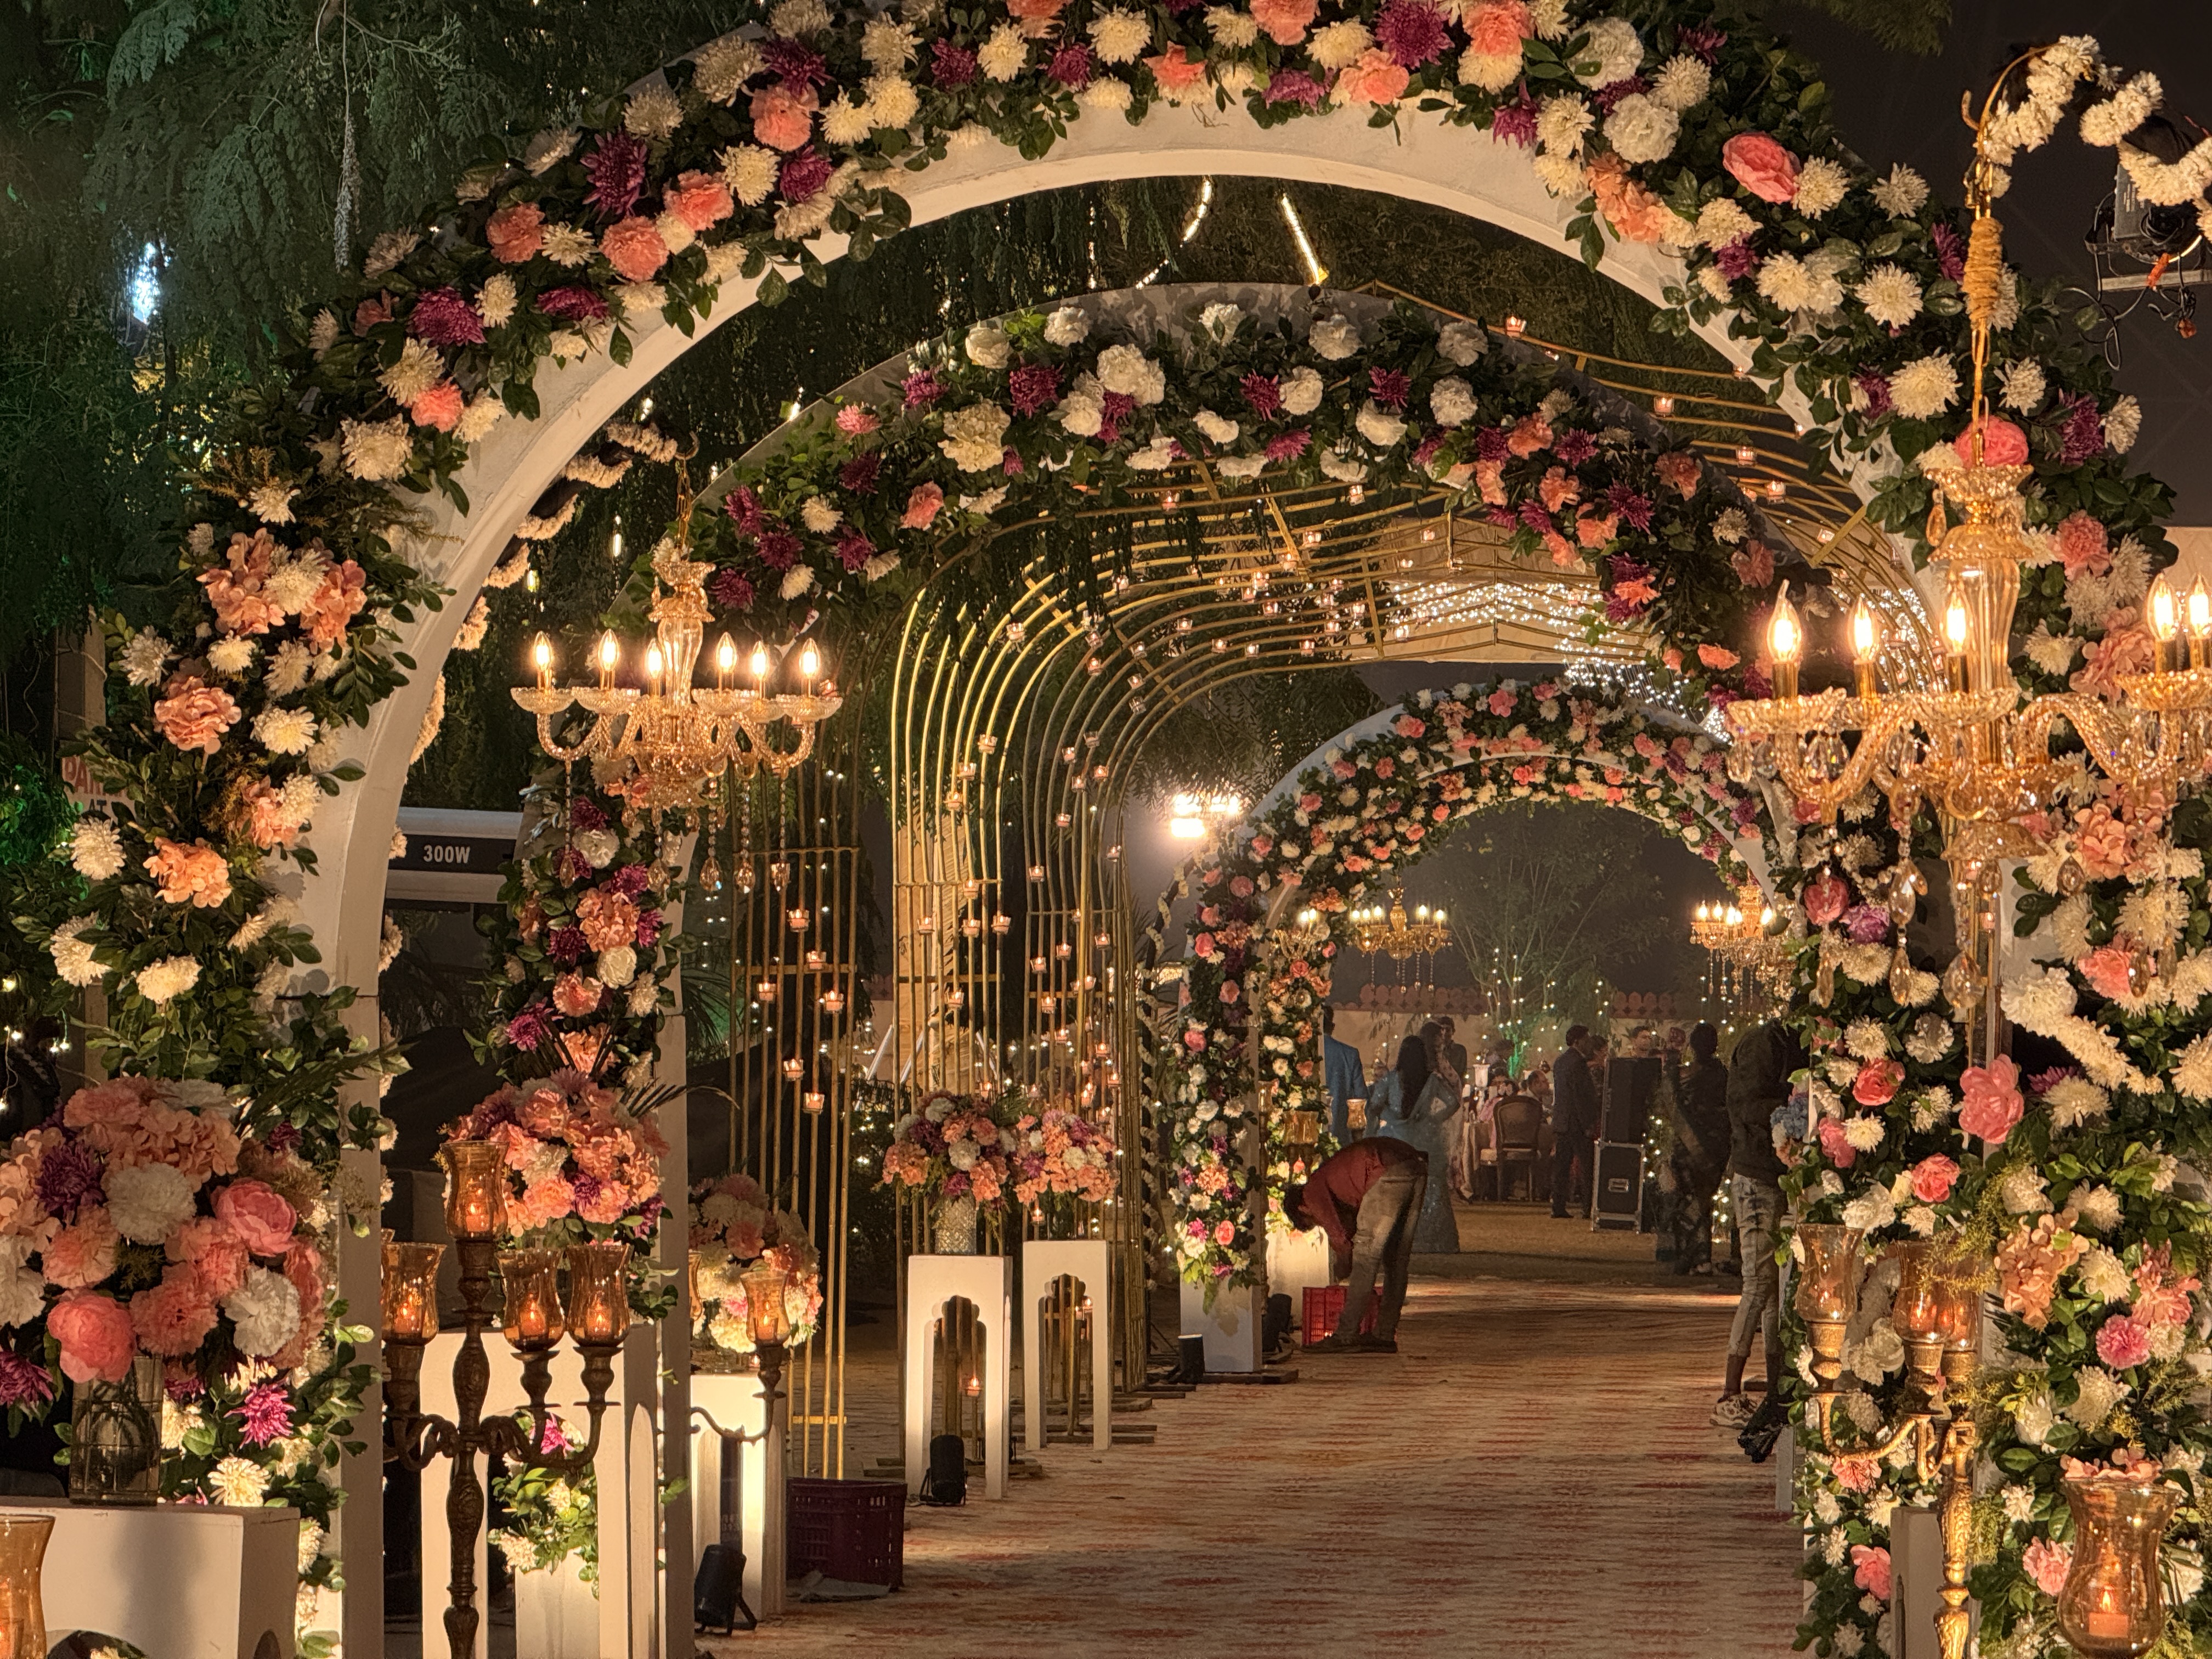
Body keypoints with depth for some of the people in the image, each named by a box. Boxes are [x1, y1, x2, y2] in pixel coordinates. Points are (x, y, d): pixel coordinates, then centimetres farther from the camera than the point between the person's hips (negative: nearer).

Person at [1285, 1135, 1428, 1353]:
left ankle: (1346, 1335, 0)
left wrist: (1342, 1272, 24)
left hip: (1390, 1171, -9)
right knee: (1397, 1258, 14)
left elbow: (1340, 1238, 7)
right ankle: (1385, 1335, 17)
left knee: (1366, 1255, -2)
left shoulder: (1313, 1191, 11)